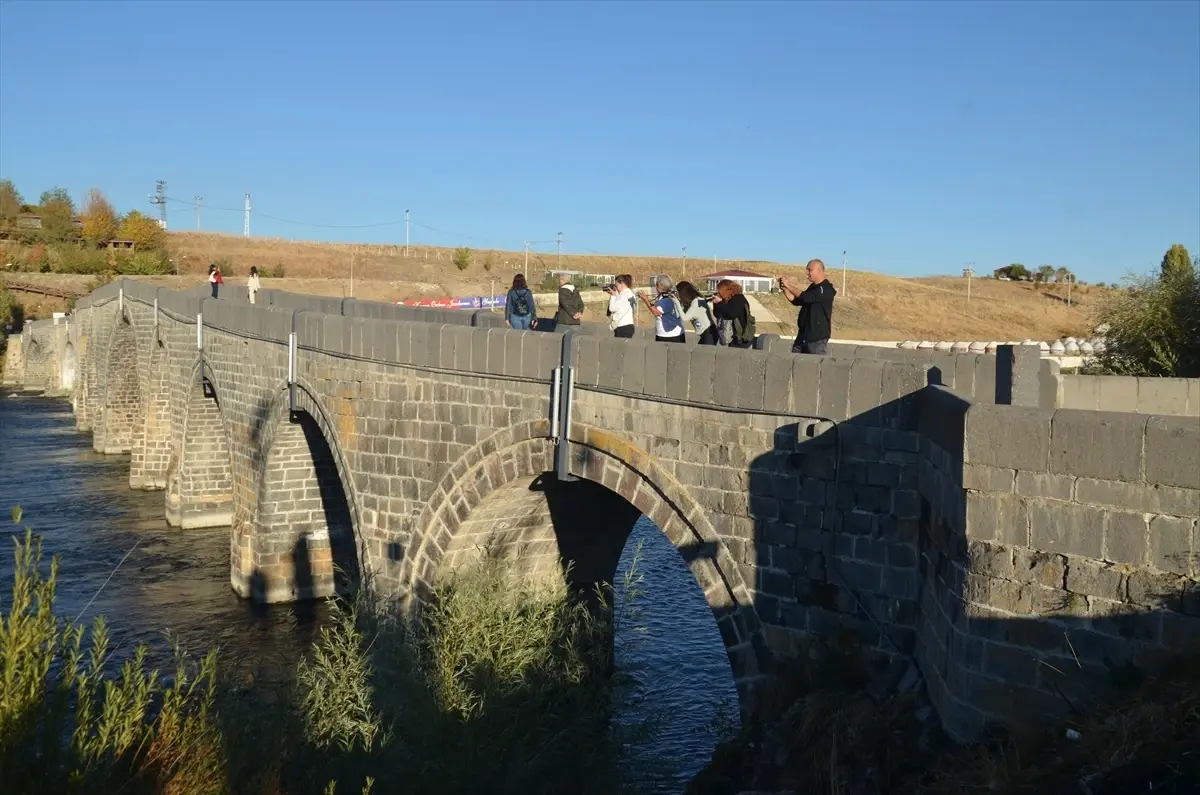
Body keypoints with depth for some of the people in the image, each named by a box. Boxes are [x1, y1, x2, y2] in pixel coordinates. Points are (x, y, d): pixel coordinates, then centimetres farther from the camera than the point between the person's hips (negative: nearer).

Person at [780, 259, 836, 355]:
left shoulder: (826, 289, -14)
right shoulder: (812, 287, 14)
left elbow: (805, 297, -24)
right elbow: (796, 301, 17)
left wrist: (789, 286, -16)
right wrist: (784, 289, 3)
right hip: (803, 335, 8)